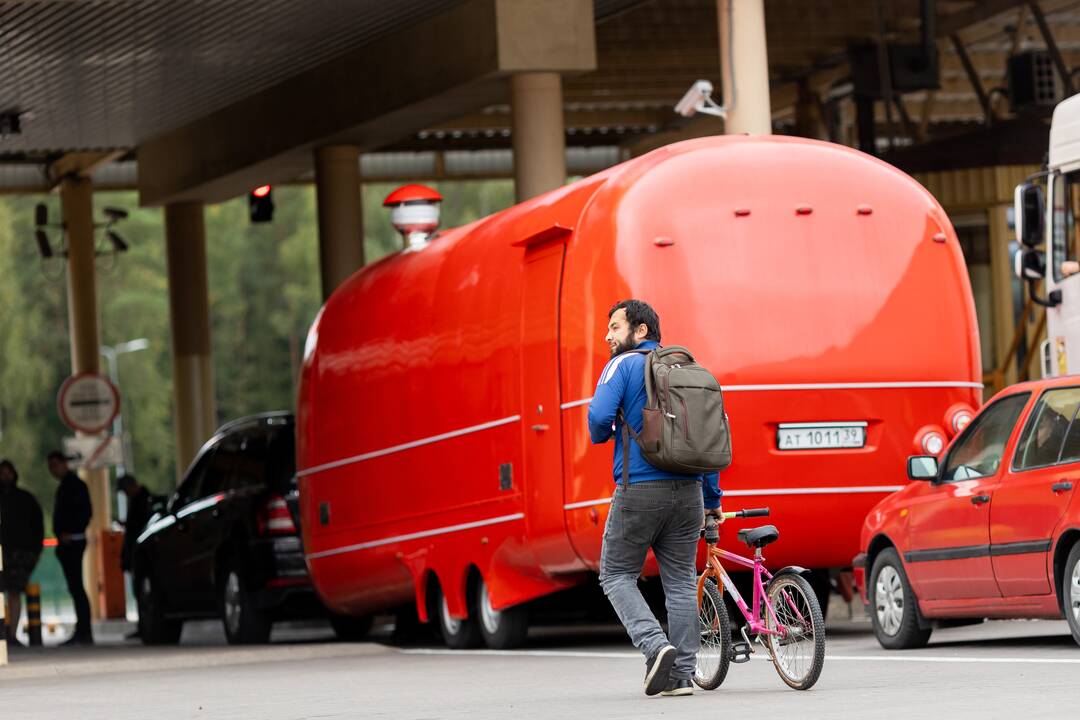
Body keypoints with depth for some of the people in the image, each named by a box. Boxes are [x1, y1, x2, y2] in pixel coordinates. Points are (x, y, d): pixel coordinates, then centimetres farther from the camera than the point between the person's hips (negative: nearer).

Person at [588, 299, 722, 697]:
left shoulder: (623, 366, -3)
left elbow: (600, 415, -18)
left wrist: (600, 436, 6)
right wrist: (713, 498, 19)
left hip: (639, 488, -5)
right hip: (687, 491, 5)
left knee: (617, 575, 6)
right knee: (681, 580, 10)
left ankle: (655, 646, -15)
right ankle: (682, 674, 7)